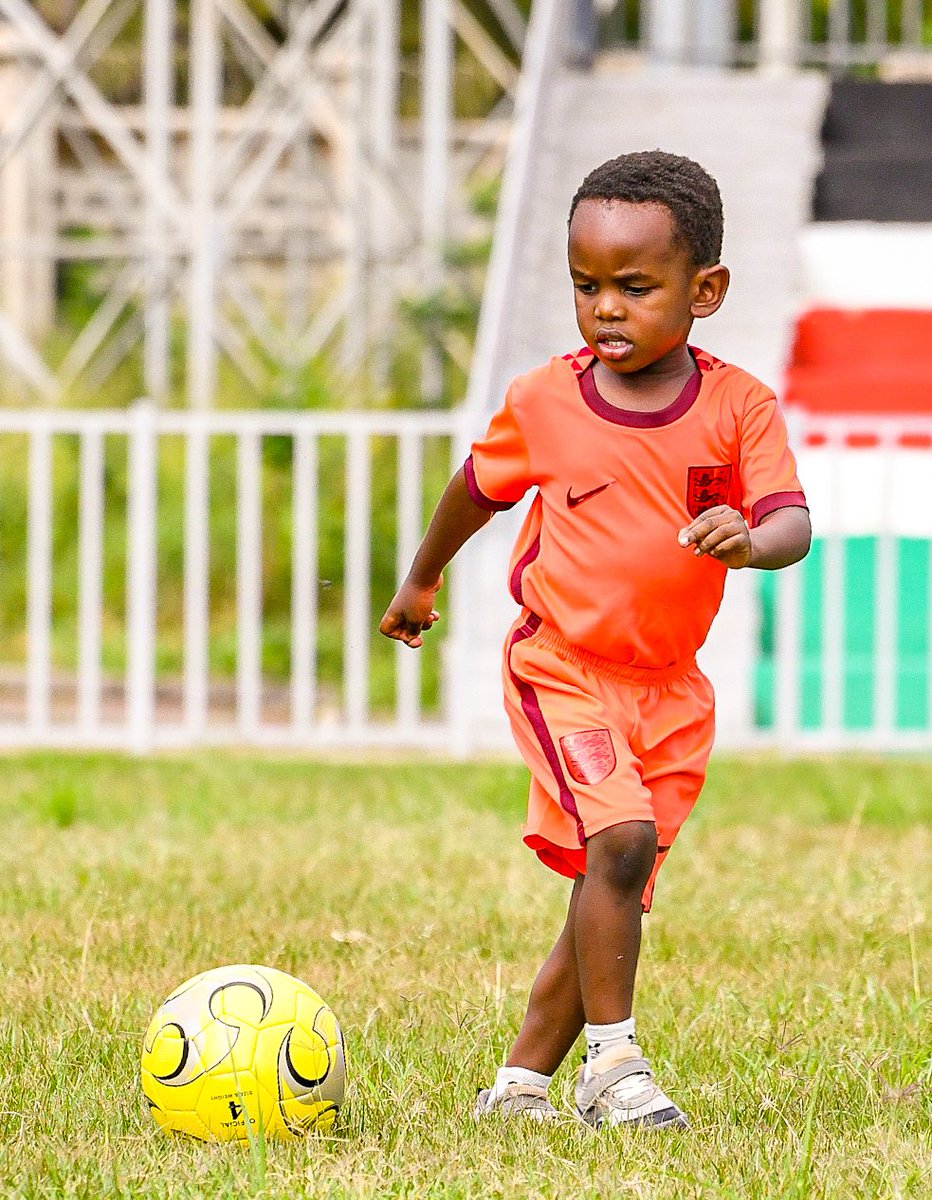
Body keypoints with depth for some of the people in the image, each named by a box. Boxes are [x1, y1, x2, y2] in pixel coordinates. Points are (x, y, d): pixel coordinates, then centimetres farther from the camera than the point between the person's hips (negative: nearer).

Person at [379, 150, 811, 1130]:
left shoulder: (738, 407, -6)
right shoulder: (544, 404, -5)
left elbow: (792, 522, -15)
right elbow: (477, 489, 14)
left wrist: (750, 540, -38)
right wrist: (422, 581, 28)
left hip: (669, 687, 2)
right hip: (562, 671, -2)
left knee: (609, 898, 6)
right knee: (620, 838, -23)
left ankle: (522, 1079, 19)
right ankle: (613, 1064, -15)